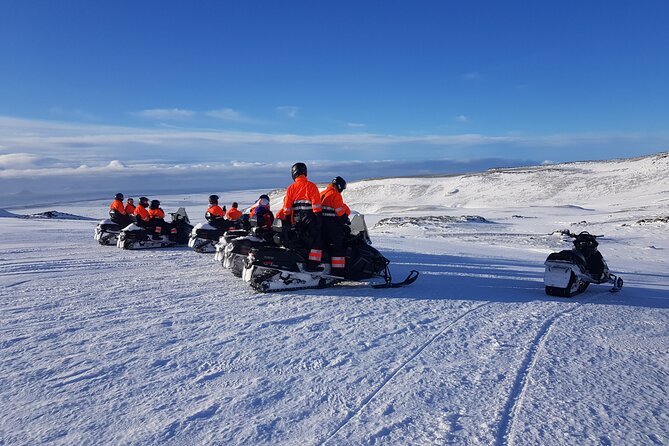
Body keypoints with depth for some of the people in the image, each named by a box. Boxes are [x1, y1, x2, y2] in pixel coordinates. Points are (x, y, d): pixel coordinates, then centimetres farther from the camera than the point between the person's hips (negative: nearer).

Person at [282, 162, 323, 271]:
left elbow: (287, 208, 7)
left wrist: (287, 222, 14)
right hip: (310, 219, -4)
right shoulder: (311, 186, -4)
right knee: (316, 241, 0)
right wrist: (318, 219, -8)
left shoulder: (291, 188, 6)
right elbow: (316, 205, -11)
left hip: (296, 220, 4)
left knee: (302, 241, 15)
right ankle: (312, 264, -8)